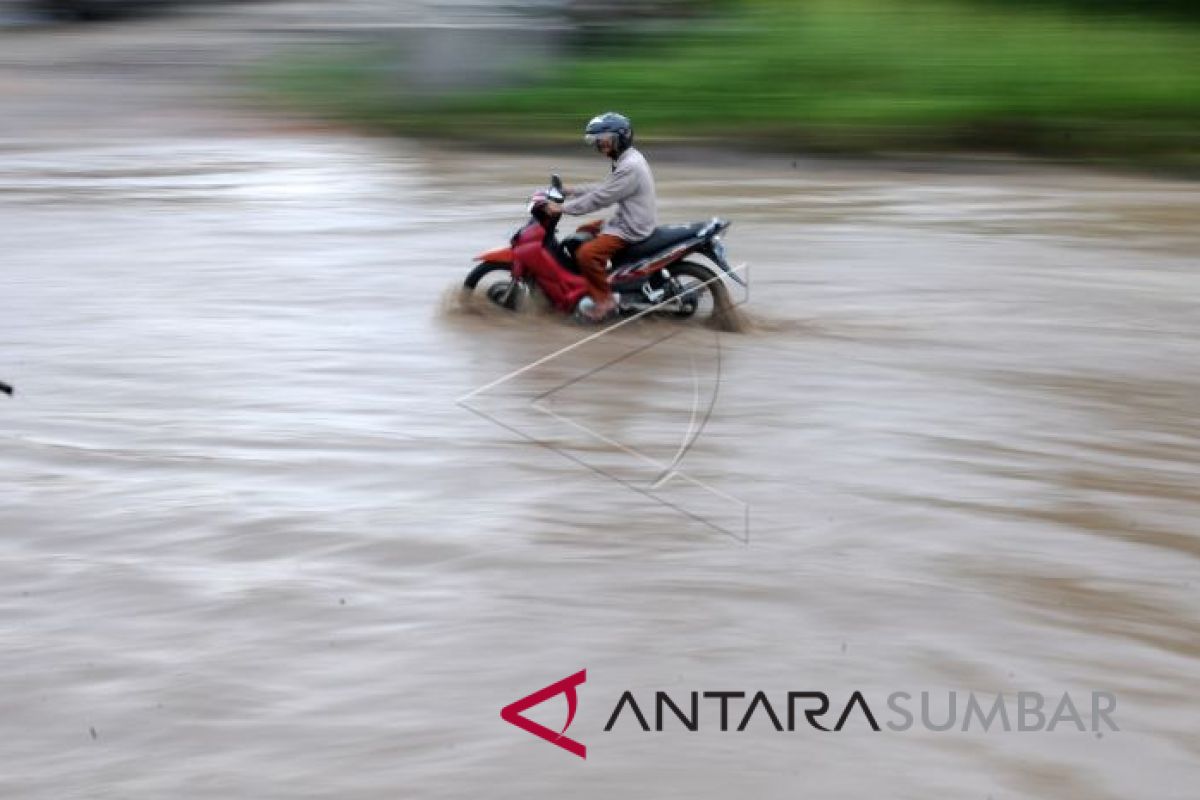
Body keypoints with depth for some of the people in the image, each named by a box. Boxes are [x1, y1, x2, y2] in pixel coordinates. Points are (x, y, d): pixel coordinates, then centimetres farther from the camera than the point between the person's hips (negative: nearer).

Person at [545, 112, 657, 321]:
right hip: (629, 221, 11)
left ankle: (604, 299, -11)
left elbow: (601, 198, -24)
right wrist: (573, 192, 14)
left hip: (631, 230, -11)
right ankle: (588, 284, 27)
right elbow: (606, 188, 20)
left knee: (587, 253, -23)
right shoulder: (628, 159, 10)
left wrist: (563, 208, -20)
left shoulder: (630, 167, -24)